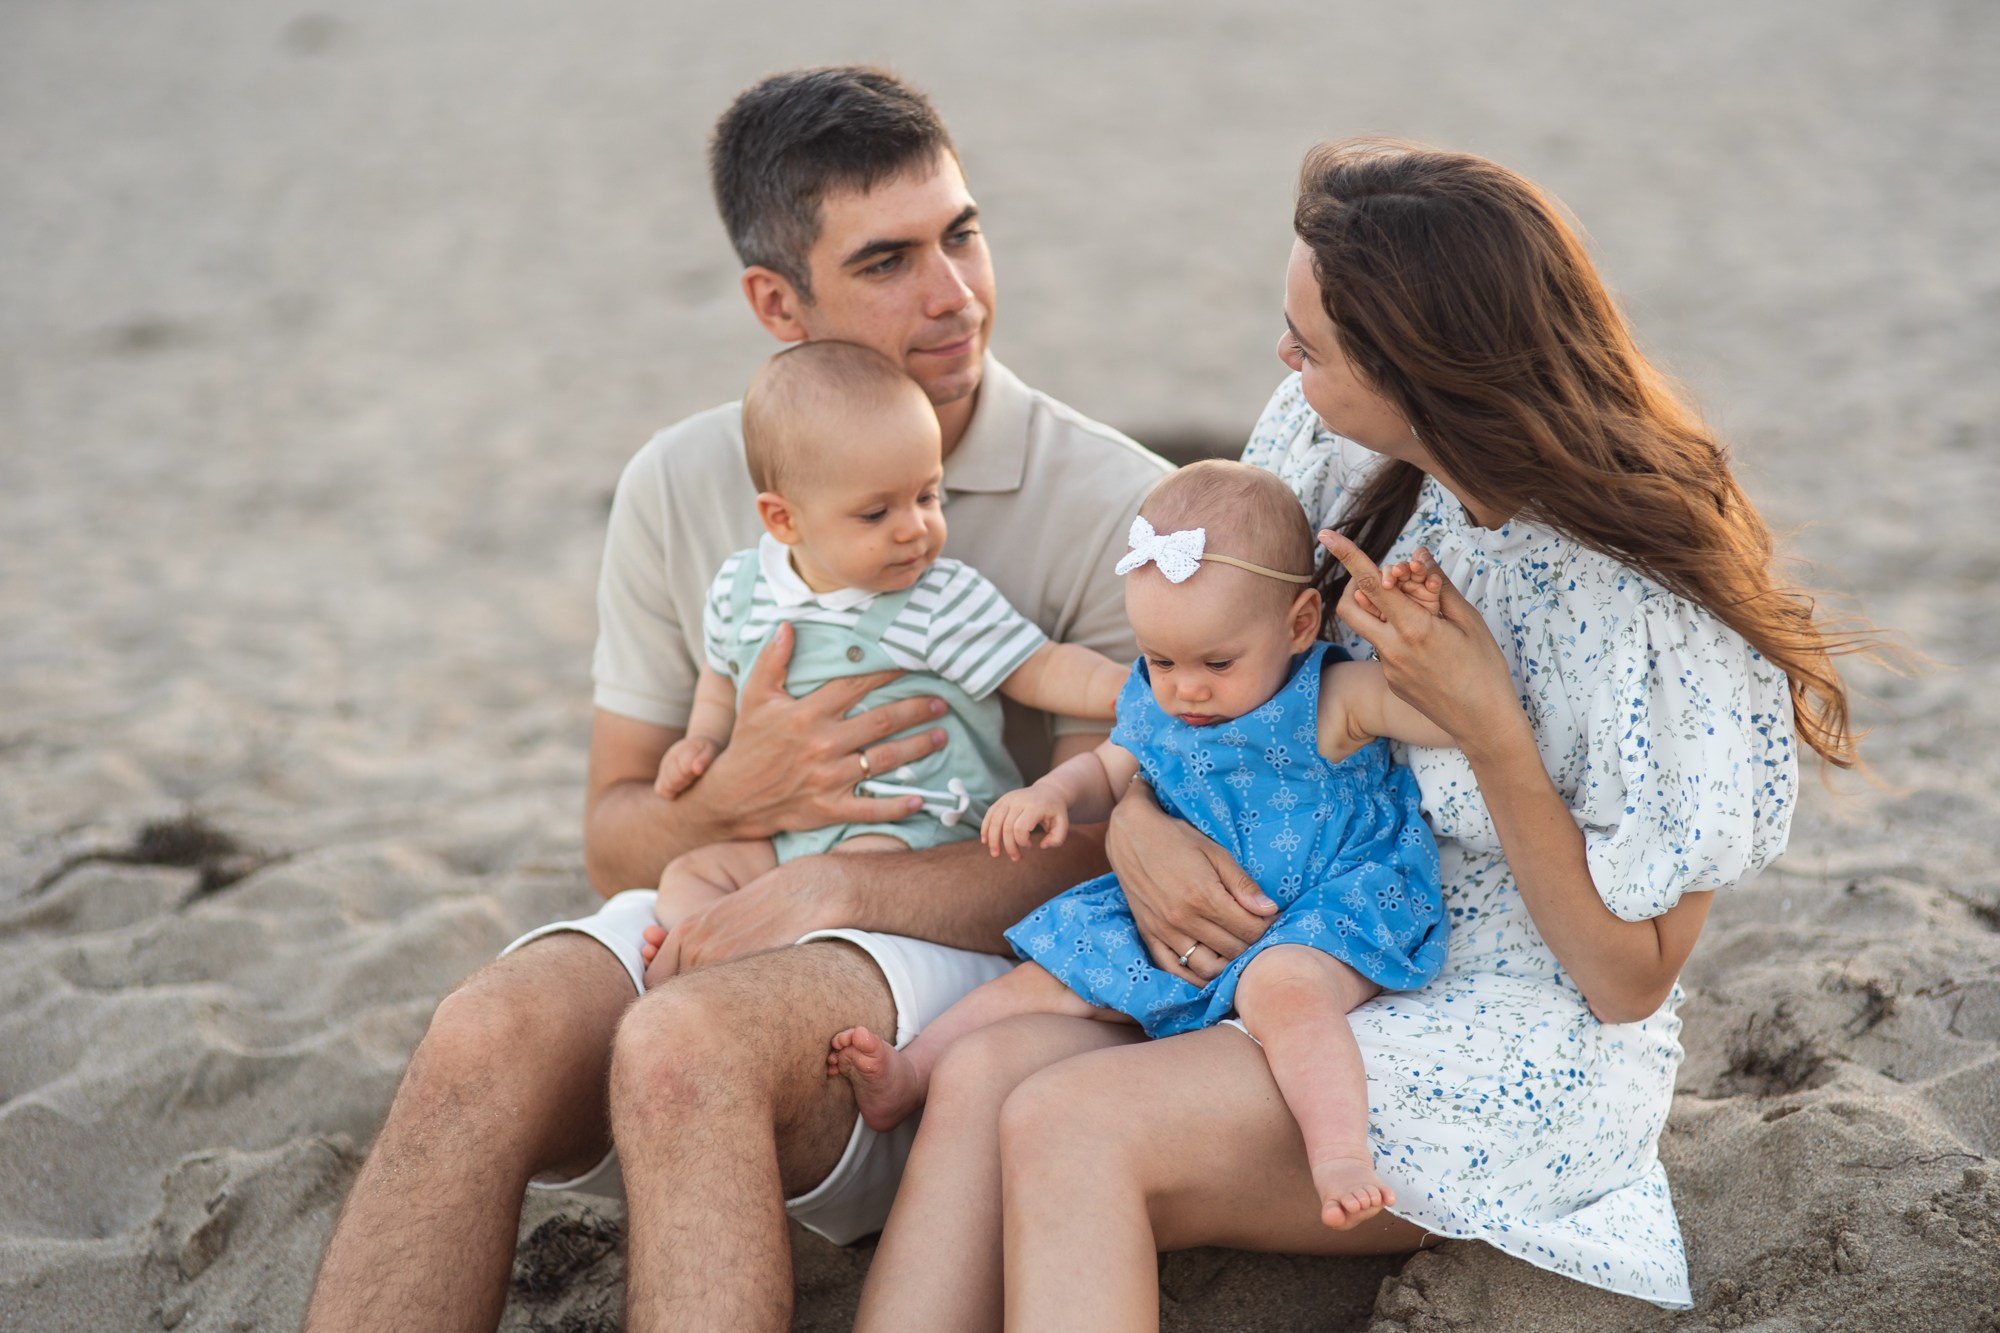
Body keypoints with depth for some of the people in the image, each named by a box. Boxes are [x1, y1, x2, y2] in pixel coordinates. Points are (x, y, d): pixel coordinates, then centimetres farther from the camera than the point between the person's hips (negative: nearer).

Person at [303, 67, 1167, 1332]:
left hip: (962, 959, -3)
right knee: (486, 1034, -30)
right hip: (704, 922, 4)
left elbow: (1118, 852, -9)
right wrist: (736, 798, -13)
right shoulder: (682, 486, 8)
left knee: (687, 1040, -36)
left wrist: (839, 888, -21)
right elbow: (616, 838, 11)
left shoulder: (1108, 504, -4)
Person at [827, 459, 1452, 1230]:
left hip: (1325, 910, -7)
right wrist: (1052, 795, 0)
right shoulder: (1154, 706, 4)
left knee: (1283, 989, -39)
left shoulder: (1335, 704, -15)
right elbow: (1110, 773, 22)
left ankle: (1340, 1152, -48)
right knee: (1050, 979, 1)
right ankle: (908, 1078, 4)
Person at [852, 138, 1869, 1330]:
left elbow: (1628, 981, -14)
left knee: (1067, 1126, -28)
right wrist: (1135, 815, -11)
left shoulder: (1646, 612, -23)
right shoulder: (1344, 450, -5)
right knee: (985, 1072, -22)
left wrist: (1486, 729, -25)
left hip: (1531, 1053, -6)